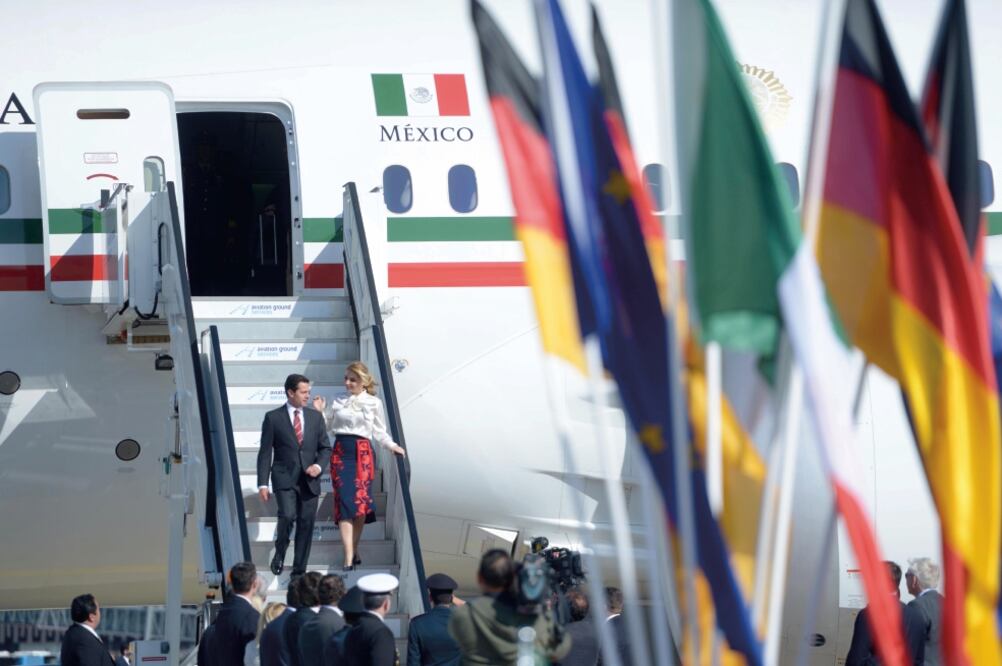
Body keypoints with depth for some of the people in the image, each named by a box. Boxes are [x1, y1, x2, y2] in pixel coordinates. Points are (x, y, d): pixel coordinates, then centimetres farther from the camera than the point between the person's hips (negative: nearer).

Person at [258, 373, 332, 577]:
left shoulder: (315, 417, 11)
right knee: (288, 516, -22)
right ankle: (279, 554, 6)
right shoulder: (273, 418, 0)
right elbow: (265, 453, -1)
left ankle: (299, 570, 11)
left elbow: (325, 447, 15)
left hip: (309, 480, 4)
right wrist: (263, 484, -7)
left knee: (306, 524, 2)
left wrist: (318, 465, -6)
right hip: (285, 479, -4)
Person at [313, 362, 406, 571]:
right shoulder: (337, 400, 10)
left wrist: (391, 445, -3)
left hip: (363, 453, 0)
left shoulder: (373, 403, 8)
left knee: (361, 503, -3)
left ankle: (354, 550, 13)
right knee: (345, 503, -10)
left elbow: (379, 432, 13)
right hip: (341, 451, 0)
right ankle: (349, 559, -14)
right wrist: (320, 412, -3)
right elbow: (328, 426, 13)